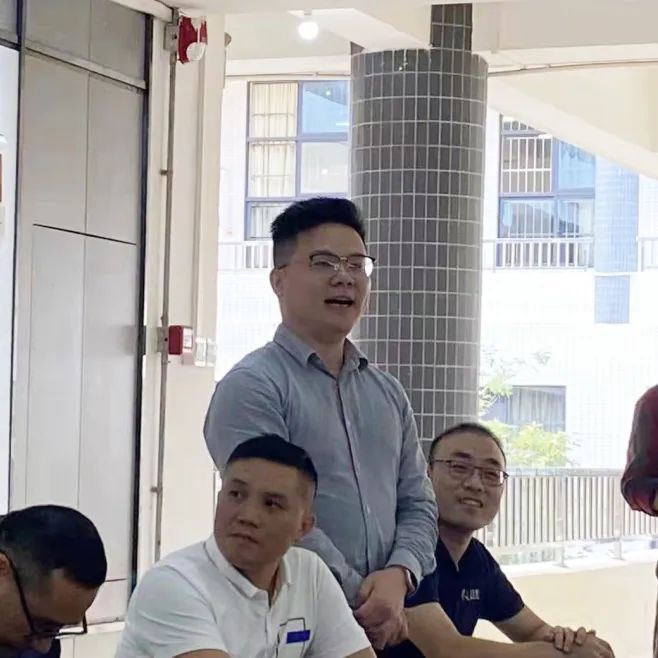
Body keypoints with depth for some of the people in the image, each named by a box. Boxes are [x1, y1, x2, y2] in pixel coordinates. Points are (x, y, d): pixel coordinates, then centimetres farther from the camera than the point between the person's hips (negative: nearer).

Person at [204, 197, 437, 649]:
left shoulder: (389, 394, 13)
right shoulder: (251, 387, -9)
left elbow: (417, 503, 10)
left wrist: (398, 576, -10)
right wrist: (362, 602, -15)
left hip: (384, 626, 6)